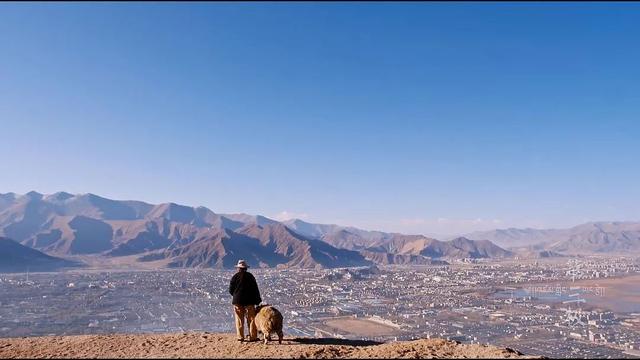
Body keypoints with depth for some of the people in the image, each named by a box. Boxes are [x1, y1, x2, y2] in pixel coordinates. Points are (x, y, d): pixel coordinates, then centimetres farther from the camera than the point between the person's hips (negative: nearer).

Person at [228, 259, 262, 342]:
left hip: (237, 301, 0)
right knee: (251, 319, 4)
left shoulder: (235, 276, 0)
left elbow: (230, 290, 1)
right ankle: (253, 337, 2)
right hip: (249, 301, 0)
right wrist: (258, 300, 7)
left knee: (239, 320, 6)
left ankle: (240, 337, 3)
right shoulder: (250, 276, 2)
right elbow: (255, 289, 2)